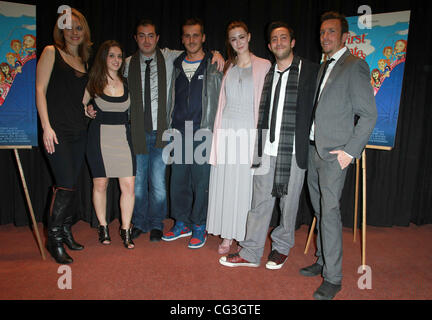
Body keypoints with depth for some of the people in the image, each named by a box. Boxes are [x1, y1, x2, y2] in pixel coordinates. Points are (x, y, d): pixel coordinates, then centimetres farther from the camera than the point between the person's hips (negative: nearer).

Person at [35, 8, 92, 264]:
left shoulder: (84, 61, 18)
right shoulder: (51, 52, 2)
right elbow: (40, 90, -5)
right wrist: (46, 126, -12)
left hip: (79, 131, 6)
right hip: (57, 130, -6)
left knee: (72, 185, 9)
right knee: (66, 185, -10)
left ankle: (67, 232, 22)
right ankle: (54, 239, 6)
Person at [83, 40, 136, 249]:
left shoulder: (126, 83, 8)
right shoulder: (93, 83, 3)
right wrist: (87, 112, -4)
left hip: (123, 137, 1)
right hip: (99, 136, -1)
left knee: (128, 186, -6)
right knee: (100, 184, 6)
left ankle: (125, 230, 8)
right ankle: (103, 227, 24)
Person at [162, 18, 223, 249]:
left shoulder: (214, 66, 2)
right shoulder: (176, 65, 14)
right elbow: (170, 100, 18)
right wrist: (169, 127, 13)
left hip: (204, 132, -4)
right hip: (179, 132, 4)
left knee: (201, 180, 1)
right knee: (178, 179, 9)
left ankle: (199, 226, 17)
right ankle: (182, 223, 25)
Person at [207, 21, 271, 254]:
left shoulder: (263, 66, 3)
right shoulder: (227, 67, 14)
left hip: (249, 130, -3)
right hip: (227, 129, 3)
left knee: (246, 184, 0)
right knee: (224, 183, 5)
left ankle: (247, 237, 15)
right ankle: (226, 236, 17)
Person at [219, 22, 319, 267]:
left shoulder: (310, 71, 1)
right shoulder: (267, 73, 14)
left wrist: (310, 140, -5)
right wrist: (259, 143, 9)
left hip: (294, 150, -3)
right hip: (268, 148, 4)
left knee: (289, 202, 9)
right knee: (260, 201, 7)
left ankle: (282, 248, 29)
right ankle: (251, 253, 17)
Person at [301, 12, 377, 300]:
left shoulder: (355, 66, -6)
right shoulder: (324, 67, 18)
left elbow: (369, 114, -10)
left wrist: (350, 151, -15)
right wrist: (308, 142, 10)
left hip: (334, 152, -8)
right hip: (314, 149, 8)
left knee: (329, 211, -7)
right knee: (319, 209, 14)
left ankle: (333, 278, 6)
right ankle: (323, 262, 29)